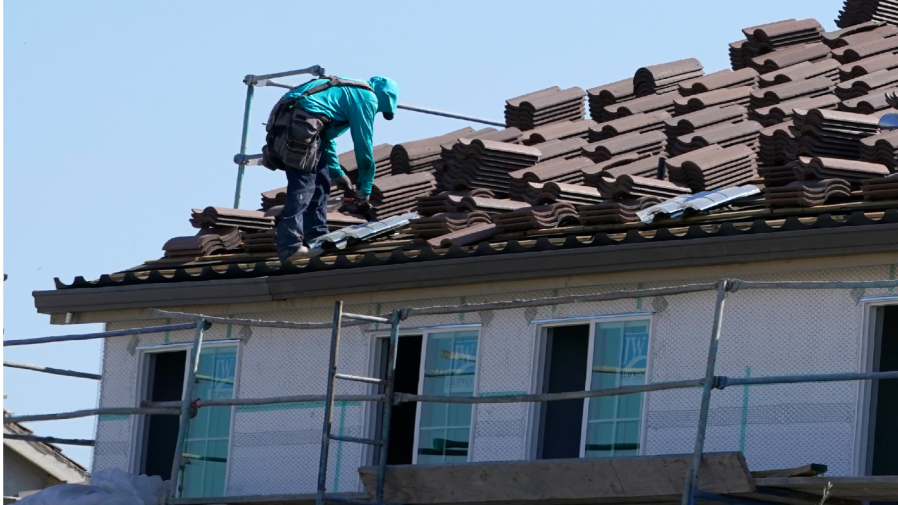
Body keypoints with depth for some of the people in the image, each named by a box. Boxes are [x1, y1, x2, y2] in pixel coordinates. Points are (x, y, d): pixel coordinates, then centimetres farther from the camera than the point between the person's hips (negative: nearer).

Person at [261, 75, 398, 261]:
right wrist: (364, 191, 12)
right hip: (298, 126, -9)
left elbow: (327, 140, 39)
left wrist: (339, 176, 38)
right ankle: (290, 246, -16)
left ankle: (317, 238, 17)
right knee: (303, 185, -10)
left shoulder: (347, 92, 33)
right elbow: (364, 146, 5)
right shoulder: (368, 97, 6)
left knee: (321, 180, 16)